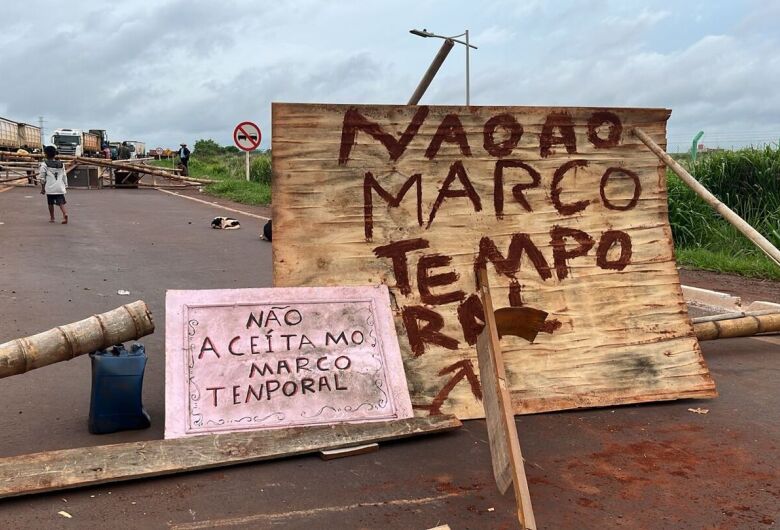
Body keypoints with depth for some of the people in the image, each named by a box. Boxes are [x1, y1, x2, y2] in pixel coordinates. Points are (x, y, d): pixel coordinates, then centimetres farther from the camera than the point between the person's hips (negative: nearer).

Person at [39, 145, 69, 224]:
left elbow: (42, 177, -1)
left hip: (50, 188, -3)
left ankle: (52, 218, 21)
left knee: (50, 203, 11)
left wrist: (42, 188, 6)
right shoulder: (61, 164, 11)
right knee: (61, 202, -1)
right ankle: (65, 213, -27)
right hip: (60, 187, 3)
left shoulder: (44, 164, -1)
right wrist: (65, 186, 17)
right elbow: (64, 176, 12)